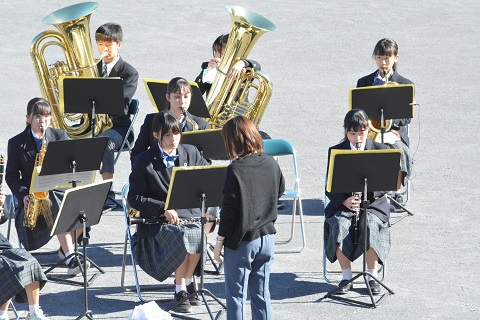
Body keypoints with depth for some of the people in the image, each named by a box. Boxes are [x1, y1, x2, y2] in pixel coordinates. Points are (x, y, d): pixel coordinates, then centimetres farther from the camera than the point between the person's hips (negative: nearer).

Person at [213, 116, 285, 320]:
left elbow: (229, 209, -16)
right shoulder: (271, 164, -1)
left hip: (241, 242, -6)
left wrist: (219, 242, -8)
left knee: (236, 295, 4)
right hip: (267, 237, 6)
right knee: (261, 294, 13)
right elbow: (280, 190, 17)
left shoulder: (235, 169, -18)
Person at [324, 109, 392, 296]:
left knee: (370, 226, -34)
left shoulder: (380, 150, 4)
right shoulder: (336, 152, 5)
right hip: (343, 204, 1)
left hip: (373, 204, -1)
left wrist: (370, 192, -21)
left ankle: (372, 276, -16)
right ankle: (346, 277, -16)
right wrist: (344, 200, -17)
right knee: (339, 226, -32)